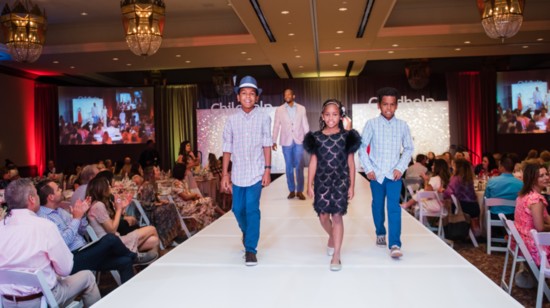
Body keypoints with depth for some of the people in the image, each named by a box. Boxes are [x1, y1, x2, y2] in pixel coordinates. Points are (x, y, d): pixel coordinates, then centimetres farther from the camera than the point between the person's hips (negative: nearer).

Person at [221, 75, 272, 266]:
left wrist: (268, 169, -6)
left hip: (256, 172, -2)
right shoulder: (232, 120, 1)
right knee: (238, 209, 10)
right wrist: (225, 174, 1)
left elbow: (266, 145, -1)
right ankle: (247, 232, 41)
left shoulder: (263, 118, -4)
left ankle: (250, 249, 3)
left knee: (252, 209, -8)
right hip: (238, 173, 3)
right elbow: (227, 148, 2)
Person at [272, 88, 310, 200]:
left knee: (299, 167, -1)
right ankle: (292, 190, 12)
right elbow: (276, 126, 3)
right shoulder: (279, 110, 4)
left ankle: (299, 191, 6)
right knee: (289, 167, 5)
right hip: (286, 142, 0)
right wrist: (274, 141, -2)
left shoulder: (301, 109, 5)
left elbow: (305, 125, 5)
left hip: (299, 141, 0)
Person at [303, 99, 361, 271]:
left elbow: (351, 163, 3)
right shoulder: (316, 138, 2)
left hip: (340, 181, -2)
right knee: (323, 216, 7)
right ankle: (332, 237, 42)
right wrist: (309, 185, 4)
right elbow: (313, 162, 5)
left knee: (337, 216, -4)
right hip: (322, 181, 2)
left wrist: (352, 186, 2)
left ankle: (336, 256, 5)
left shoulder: (347, 136, 0)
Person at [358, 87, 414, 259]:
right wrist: (368, 169, -6)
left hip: (394, 173, 0)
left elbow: (408, 148, 7)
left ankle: (395, 244, -9)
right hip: (376, 173, 0)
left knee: (394, 207, -9)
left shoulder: (402, 126, -1)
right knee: (378, 205, 14)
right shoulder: (371, 124, -5)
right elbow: (362, 147, -2)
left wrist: (401, 168, -4)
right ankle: (380, 233, 36)